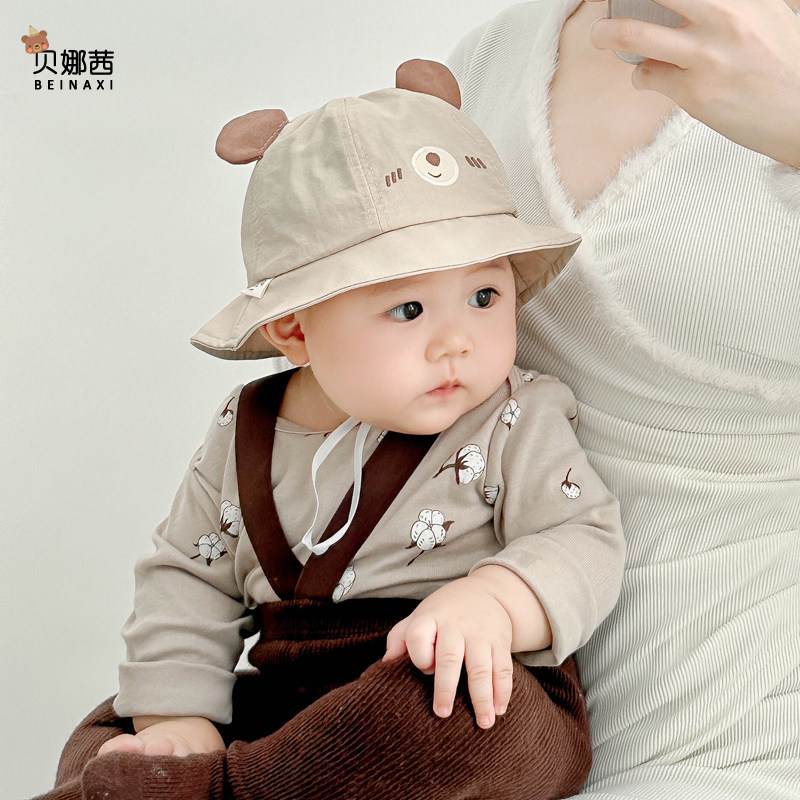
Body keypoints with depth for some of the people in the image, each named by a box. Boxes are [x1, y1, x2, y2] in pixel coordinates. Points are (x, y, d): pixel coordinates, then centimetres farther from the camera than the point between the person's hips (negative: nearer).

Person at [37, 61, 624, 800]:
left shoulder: (517, 423, -6)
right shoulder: (244, 436, 4)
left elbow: (587, 543, -12)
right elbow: (187, 581, 9)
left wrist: (492, 603, -33)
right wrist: (177, 717, -4)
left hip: (478, 709, -4)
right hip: (291, 709, 4)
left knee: (448, 700, -38)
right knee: (108, 733, 0)